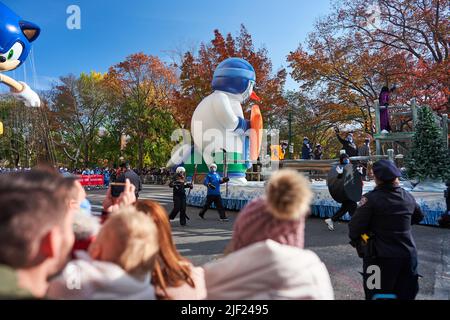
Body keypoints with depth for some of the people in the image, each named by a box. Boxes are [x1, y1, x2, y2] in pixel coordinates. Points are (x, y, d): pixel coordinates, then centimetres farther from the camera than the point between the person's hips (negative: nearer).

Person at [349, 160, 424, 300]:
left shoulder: (371, 198, -18)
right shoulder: (408, 197, 0)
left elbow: (355, 226, -18)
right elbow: (419, 217, 20)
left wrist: (355, 240, 1)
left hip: (382, 257, -5)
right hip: (408, 255, 5)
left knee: (378, 295, 13)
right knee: (405, 295, 19)